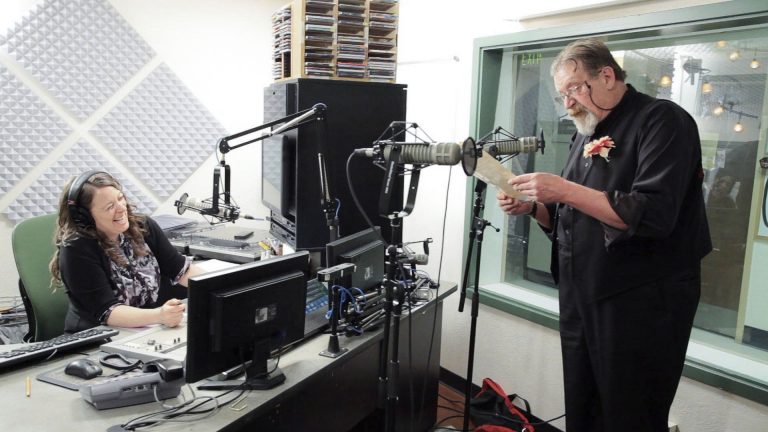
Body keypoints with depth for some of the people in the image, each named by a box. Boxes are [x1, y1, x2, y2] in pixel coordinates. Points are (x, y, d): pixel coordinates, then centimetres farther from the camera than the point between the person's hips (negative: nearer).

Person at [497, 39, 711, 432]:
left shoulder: (662, 120, -10)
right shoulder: (586, 134, 15)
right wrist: (531, 207, 0)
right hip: (581, 300, 8)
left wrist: (565, 190, -24)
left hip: (642, 304, -7)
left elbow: (653, 216, -23)